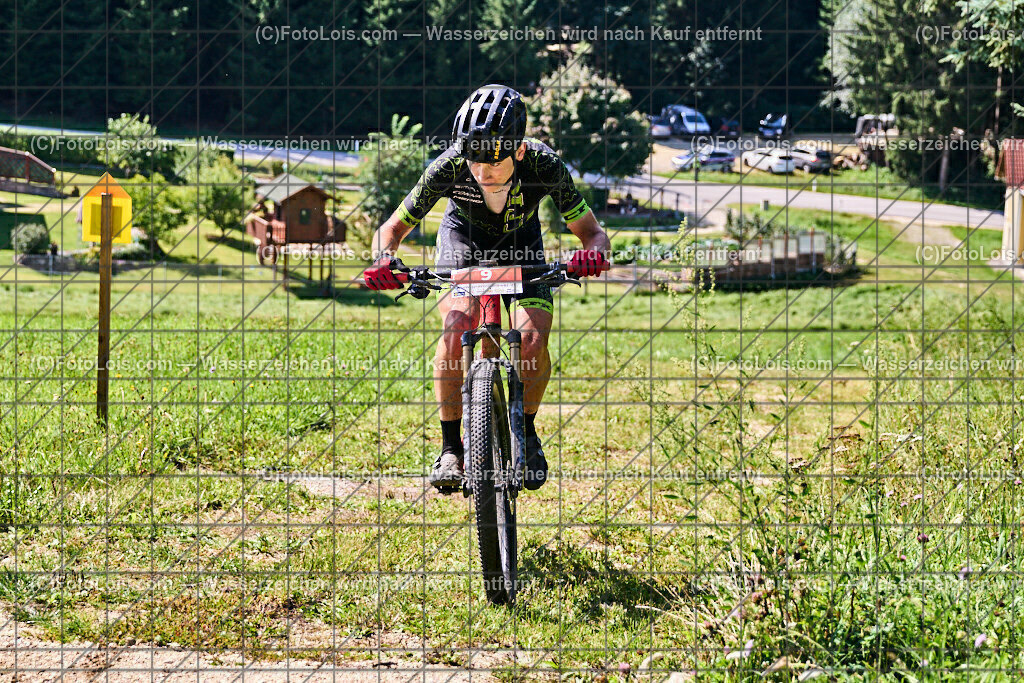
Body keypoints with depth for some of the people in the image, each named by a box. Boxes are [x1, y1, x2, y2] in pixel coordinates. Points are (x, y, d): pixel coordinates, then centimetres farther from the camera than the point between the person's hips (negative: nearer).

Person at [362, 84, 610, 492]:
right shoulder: (450, 167, -33)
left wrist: (592, 252, -48)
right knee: (457, 329, -27)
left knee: (533, 339, -21)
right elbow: (394, 227, -21)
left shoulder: (544, 165, -33)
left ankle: (526, 433, 6)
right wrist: (384, 259, -43)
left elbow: (592, 232, -24)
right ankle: (451, 448, -13)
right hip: (463, 243, 0)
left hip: (521, 247, 1)